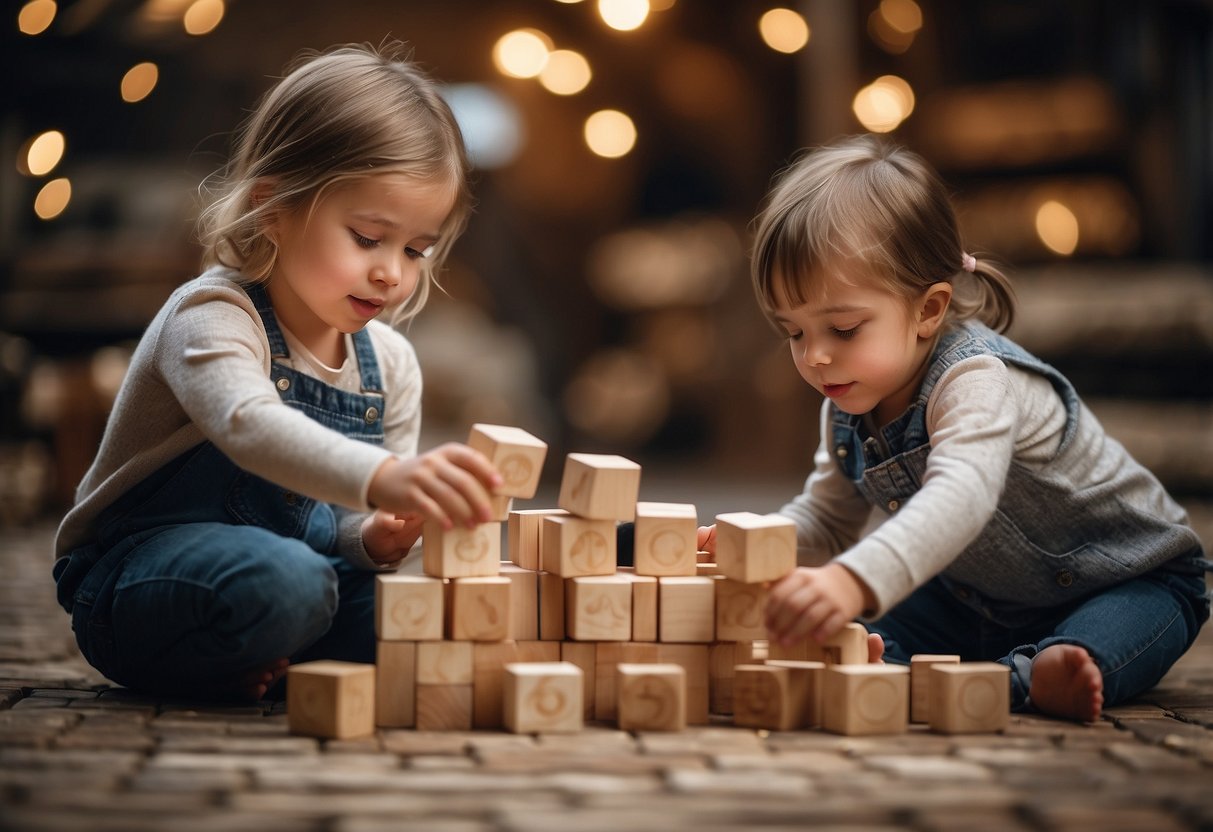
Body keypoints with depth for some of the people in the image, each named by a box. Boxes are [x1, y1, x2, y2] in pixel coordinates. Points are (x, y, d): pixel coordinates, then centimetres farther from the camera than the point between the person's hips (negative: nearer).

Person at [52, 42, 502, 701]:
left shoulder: (390, 363, 3)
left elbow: (366, 515, 9)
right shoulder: (212, 318, -20)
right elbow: (251, 426, -43)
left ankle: (265, 666, -2)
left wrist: (377, 538, -17)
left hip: (292, 558, 8)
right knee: (280, 580, -39)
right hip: (138, 571, -7)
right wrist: (382, 477, -60)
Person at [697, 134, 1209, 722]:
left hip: (1132, 580, -7)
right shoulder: (847, 405, -8)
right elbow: (827, 519, 4)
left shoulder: (977, 378, -35)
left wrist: (853, 581, -70)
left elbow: (960, 497, -54)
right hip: (989, 601, 7)